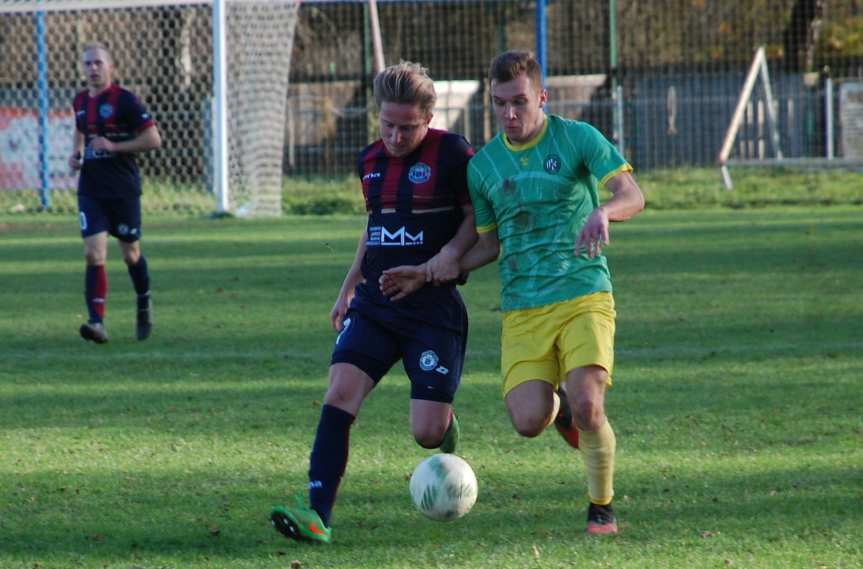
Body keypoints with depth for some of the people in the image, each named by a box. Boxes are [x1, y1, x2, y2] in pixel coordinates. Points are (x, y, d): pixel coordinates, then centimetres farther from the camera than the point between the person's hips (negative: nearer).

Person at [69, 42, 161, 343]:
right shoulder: (81, 101, 8)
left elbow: (153, 139, -12)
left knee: (131, 254, 10)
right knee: (94, 254, -11)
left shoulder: (125, 100, -10)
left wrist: (114, 146, -18)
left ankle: (144, 308, 36)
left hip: (123, 190, -4)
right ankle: (97, 322, -17)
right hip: (91, 191, 4)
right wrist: (75, 154, 8)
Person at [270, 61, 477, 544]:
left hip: (435, 307, -5)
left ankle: (447, 428, 34)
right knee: (341, 391, -16)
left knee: (427, 433, -7)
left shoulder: (453, 154, -9)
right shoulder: (371, 161, 9)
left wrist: (453, 253, -21)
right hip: (375, 302, 5)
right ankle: (318, 514, -21)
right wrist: (350, 286, 23)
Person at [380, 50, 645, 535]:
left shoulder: (578, 139, 0)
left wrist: (603, 211, -31)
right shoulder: (483, 165, 11)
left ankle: (602, 508, 4)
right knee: (528, 420, -15)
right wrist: (428, 274, 14)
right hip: (522, 309, 3)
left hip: (583, 298, -3)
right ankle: (556, 403, 23)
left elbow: (632, 196, -8)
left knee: (587, 409, -20)